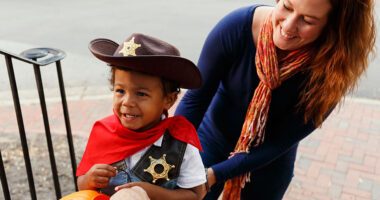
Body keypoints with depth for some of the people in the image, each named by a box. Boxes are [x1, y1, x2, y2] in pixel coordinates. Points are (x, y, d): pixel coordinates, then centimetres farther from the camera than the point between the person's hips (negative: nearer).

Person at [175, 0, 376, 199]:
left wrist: (216, 174, -26)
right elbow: (195, 99, -18)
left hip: (269, 164, 0)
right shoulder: (237, 26, -25)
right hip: (213, 141, 1)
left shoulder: (329, 69, -26)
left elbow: (281, 142, -20)